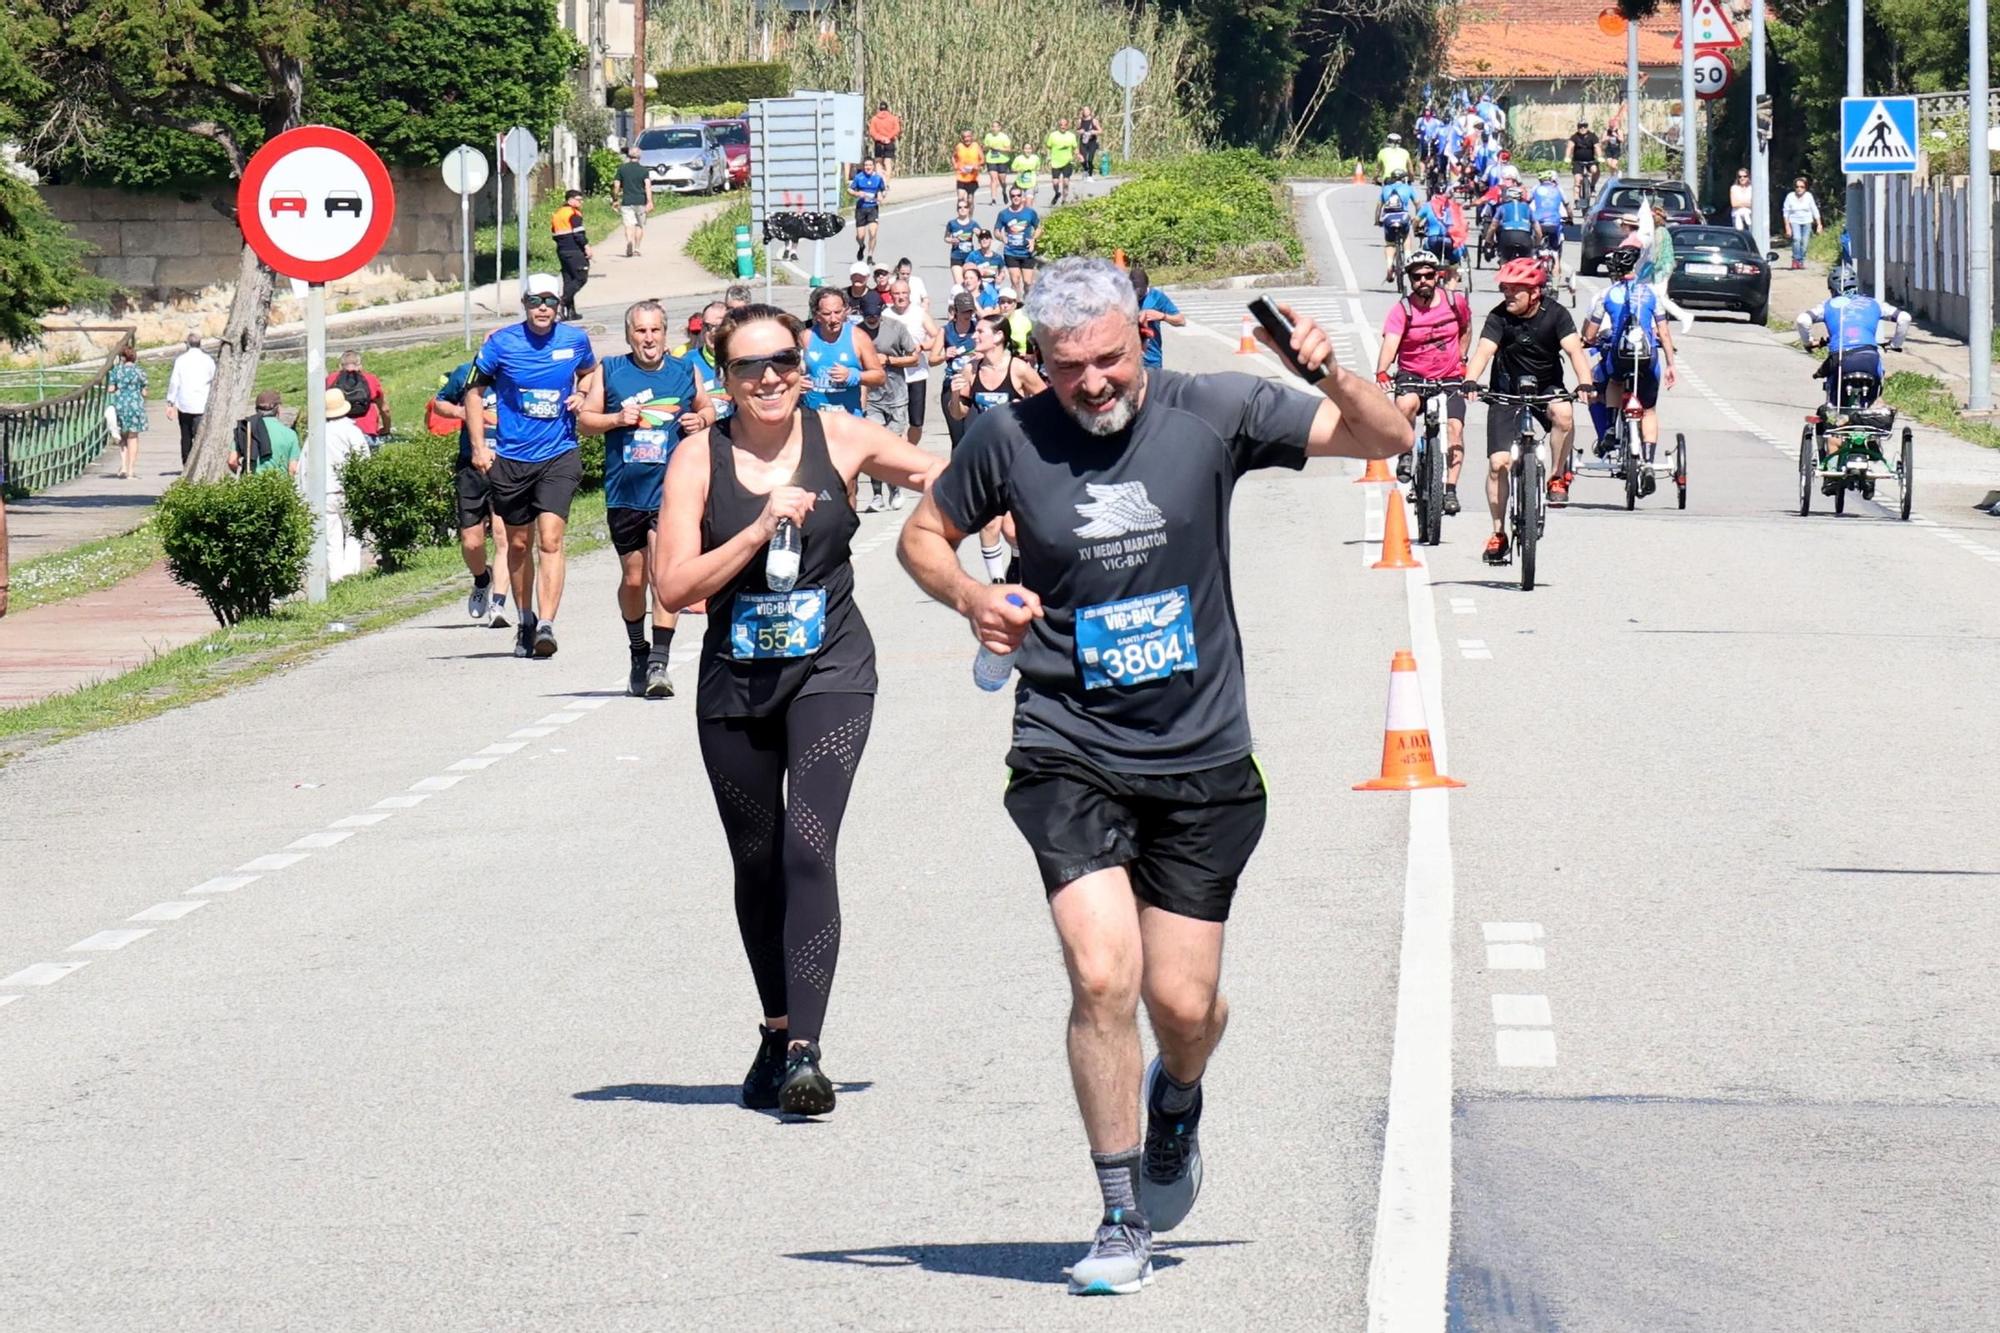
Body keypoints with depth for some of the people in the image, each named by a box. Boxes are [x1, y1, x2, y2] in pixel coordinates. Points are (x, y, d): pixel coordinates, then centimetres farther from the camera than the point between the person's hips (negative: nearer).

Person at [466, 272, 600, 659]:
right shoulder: (501, 343, -4)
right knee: (519, 543, 11)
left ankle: (546, 625, -22)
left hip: (558, 456, -1)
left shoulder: (575, 340, 1)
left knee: (550, 539, -16)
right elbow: (475, 391, 6)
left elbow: (589, 372, 24)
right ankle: (525, 621, 29)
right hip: (511, 458, 1)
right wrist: (479, 446, -2)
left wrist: (581, 395, 1)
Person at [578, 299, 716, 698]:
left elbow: (707, 409, 21)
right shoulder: (610, 372, 4)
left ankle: (659, 663, -17)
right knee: (633, 579, 11)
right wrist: (617, 418, -11)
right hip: (624, 493, 2)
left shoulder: (685, 373, 6)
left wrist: (701, 420, -2)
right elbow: (584, 419, 7)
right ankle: (638, 654, 32)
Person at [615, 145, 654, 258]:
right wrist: (649, 202, -13)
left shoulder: (622, 168, 3)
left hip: (627, 201, -1)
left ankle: (629, 243, -35)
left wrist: (617, 199, 18)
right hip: (640, 201, 1)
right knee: (640, 225, 16)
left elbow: (617, 186, 5)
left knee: (629, 225, -8)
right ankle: (637, 248, 20)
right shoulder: (643, 170, 0)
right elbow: (648, 186, -10)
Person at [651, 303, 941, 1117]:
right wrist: (760, 530, -19)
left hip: (829, 673, -2)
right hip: (736, 682, 2)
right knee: (757, 864, 12)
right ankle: (777, 1033, 31)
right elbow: (672, 587, -10)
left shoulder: (840, 440, -3)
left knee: (808, 848, -18)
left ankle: (802, 1051, -21)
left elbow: (944, 478, 12)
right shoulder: (700, 460, -4)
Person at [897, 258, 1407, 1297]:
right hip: (1069, 754, -1)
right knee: (1102, 978, -16)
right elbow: (923, 533, 12)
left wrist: (1331, 379, -22)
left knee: (1182, 1003, 3)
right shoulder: (1009, 438, -4)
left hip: (1200, 759, 1)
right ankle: (1123, 1222, -1)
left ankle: (1177, 1098, 42)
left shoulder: (1209, 414, -5)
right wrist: (969, 597, -9)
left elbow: (1386, 439, -1)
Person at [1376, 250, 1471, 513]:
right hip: (1412, 376, -2)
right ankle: (1405, 454, -11)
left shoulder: (1455, 302, -3)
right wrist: (1382, 374, -43)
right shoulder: (1402, 310, -12)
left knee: (1454, 425, -18)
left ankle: (1450, 489, -15)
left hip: (1449, 378, 2)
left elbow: (1466, 329, 19)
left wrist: (1462, 361, 13)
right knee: (1407, 403, -35)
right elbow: (1390, 343, -26)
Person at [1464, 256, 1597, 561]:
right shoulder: (1499, 317, -14)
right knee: (1498, 462, -10)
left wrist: (1585, 383, -41)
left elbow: (1574, 349, -24)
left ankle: (1558, 478, -12)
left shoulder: (1554, 314, -13)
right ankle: (1498, 533, 3)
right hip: (1507, 394, 0)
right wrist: (1469, 382, -45)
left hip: (1547, 388, 0)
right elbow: (1484, 351, -26)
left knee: (1563, 414, -35)